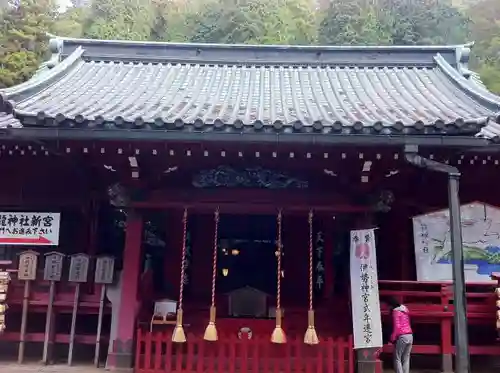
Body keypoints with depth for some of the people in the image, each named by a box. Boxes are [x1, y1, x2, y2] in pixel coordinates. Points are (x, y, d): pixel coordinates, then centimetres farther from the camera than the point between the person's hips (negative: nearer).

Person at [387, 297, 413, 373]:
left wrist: (393, 338, -9)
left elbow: (397, 326, -15)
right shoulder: (405, 309, 15)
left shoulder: (395, 311, -9)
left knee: (397, 358, 1)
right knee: (406, 358, 10)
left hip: (402, 336, -7)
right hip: (410, 335, 8)